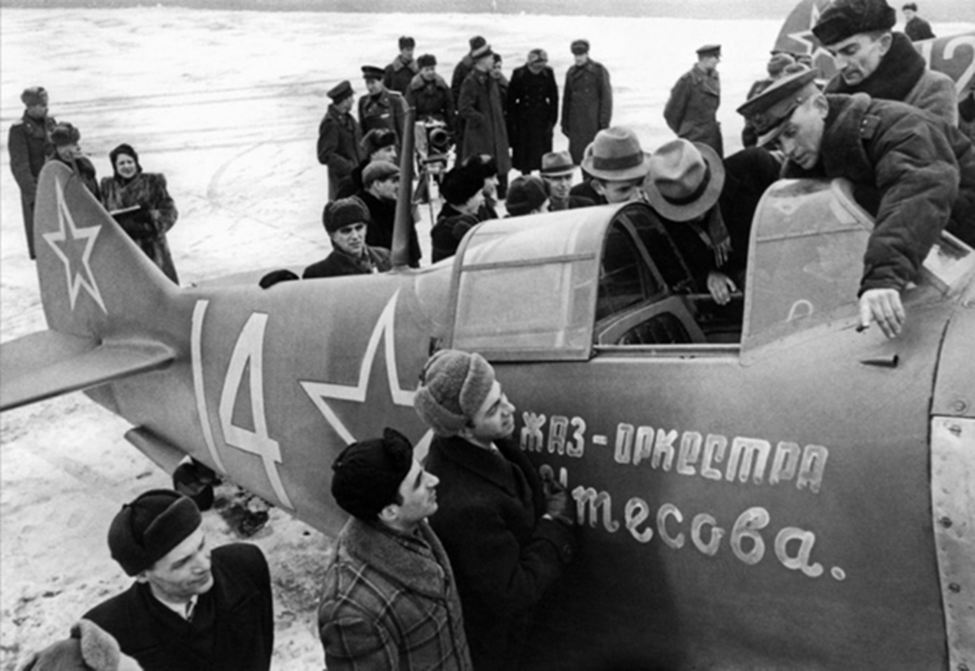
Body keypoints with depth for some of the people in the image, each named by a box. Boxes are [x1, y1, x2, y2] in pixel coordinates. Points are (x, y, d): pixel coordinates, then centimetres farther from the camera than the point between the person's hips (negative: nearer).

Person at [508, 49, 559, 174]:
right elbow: (511, 100, -3)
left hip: (542, 119, 1)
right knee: (524, 154, 5)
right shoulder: (519, 74, -8)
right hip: (523, 120, -1)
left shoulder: (548, 74, -4)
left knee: (543, 154, 3)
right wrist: (512, 123, -6)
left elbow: (554, 98, 3)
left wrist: (552, 120, -2)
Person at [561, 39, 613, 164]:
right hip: (576, 124, 5)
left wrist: (604, 123, -11)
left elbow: (606, 98, -6)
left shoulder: (599, 71, -3)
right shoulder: (571, 72, 12)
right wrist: (565, 123, 13)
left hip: (594, 123, -4)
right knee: (576, 155, 0)